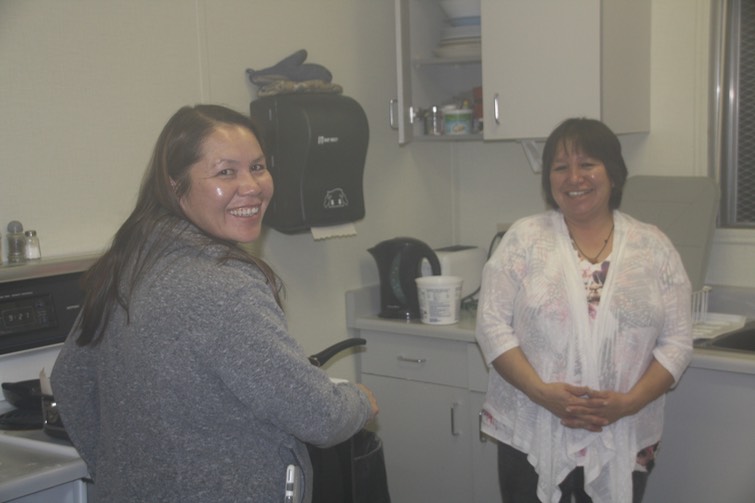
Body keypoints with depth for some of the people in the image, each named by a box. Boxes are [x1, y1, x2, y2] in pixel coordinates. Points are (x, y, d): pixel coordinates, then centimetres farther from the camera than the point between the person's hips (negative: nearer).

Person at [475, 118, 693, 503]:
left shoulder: (654, 247, 2)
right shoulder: (524, 238, -2)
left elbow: (677, 340, 0)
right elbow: (492, 326, -5)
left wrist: (629, 402, -14)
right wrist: (541, 392, -18)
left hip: (623, 442, 1)